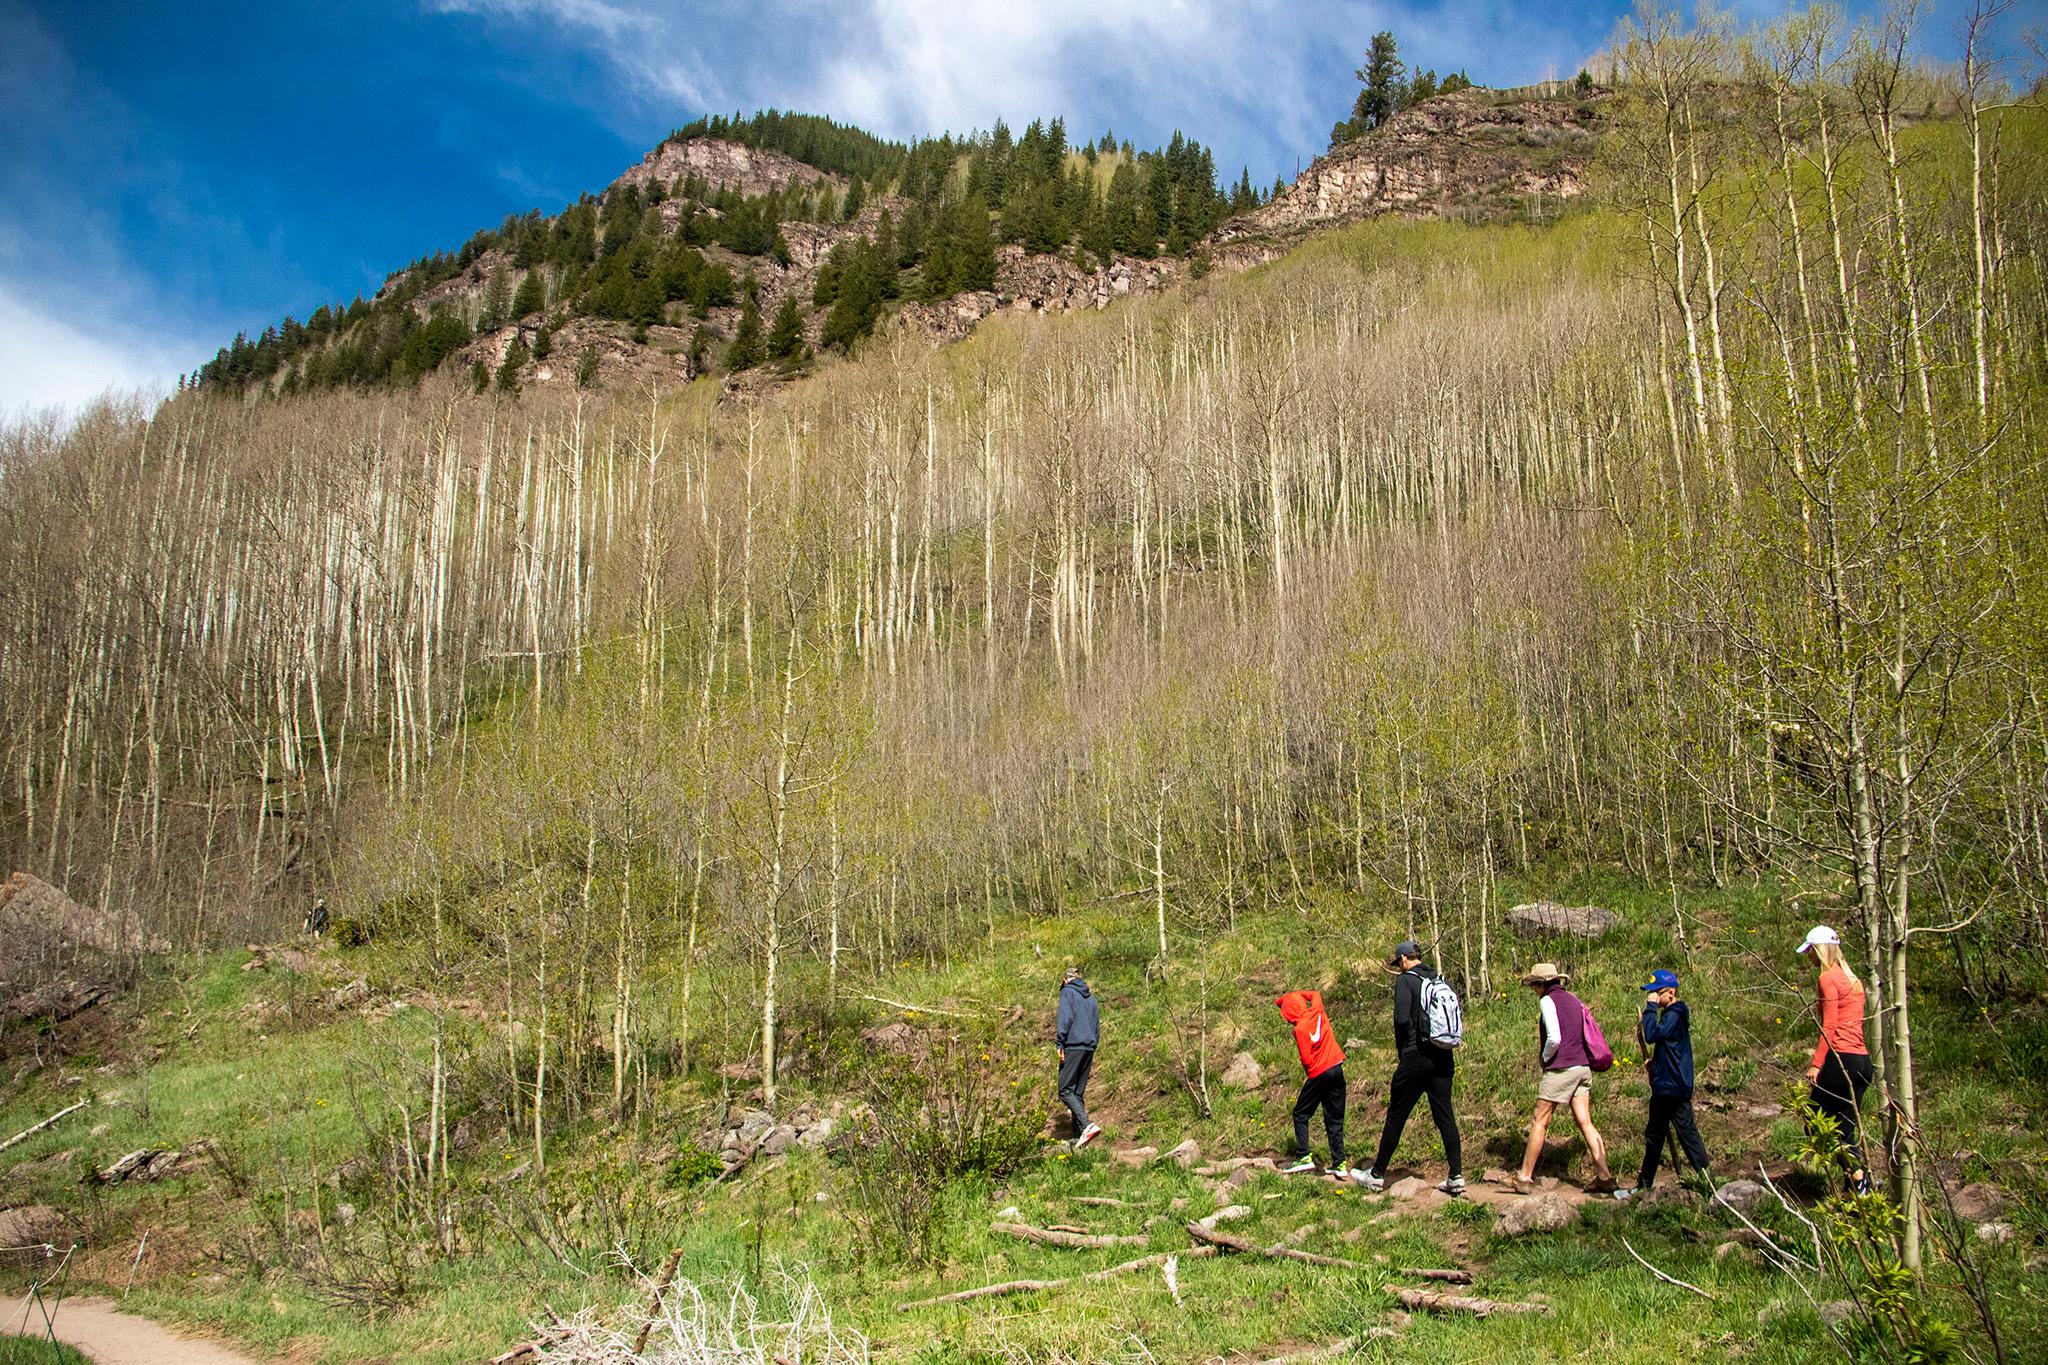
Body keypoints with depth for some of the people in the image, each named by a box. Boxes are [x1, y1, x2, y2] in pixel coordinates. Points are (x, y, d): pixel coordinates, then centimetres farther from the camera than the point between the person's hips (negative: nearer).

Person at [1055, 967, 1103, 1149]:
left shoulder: (1067, 992, 1)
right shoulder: (1090, 997, 21)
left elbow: (1065, 1018, -12)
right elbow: (1097, 1026, 21)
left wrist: (1059, 1044, -12)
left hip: (1073, 1046, -7)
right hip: (1090, 1047, 7)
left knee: (1065, 1091, -9)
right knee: (1079, 1092, 10)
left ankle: (1087, 1125, -27)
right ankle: (1079, 1136, 5)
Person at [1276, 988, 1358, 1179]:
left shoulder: (1300, 1028, -14)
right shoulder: (1317, 1011, 2)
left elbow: (1306, 1059, -14)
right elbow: (1315, 995, 26)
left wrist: (1308, 1072, 6)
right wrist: (1294, 996, 22)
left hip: (1319, 1074, -6)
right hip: (1337, 1069, 6)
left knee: (1301, 1115, 8)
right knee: (1335, 1119, 8)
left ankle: (1304, 1157, 0)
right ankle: (1339, 1163, 6)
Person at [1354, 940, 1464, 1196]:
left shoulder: (1405, 980, -8)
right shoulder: (1440, 980, 11)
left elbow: (1402, 1019, -17)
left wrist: (1401, 1053, -4)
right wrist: (1443, 1043, 14)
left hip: (1416, 1057, -6)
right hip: (1443, 1059, 6)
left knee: (1396, 1116, 4)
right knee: (1445, 1115, 8)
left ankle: (1377, 1175, 13)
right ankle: (1456, 1177, 2)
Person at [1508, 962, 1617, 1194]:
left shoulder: (1548, 1001, -9)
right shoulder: (1574, 1000, 14)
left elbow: (1554, 1038, -19)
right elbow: (1588, 1034, 16)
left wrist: (1544, 1058, -3)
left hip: (1560, 1069, -7)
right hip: (1583, 1066, 7)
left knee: (1540, 1122, -1)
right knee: (1585, 1122, 7)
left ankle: (1525, 1178, 2)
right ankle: (1603, 1175, 3)